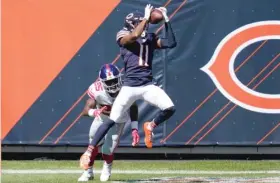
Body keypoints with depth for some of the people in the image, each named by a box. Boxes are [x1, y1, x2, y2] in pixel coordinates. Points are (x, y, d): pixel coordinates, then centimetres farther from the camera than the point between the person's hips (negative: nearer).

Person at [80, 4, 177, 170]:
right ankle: (90, 150, 2)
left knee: (170, 108, -15)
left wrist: (166, 20, 4)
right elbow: (135, 35, -21)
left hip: (148, 85, 4)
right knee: (112, 121, -7)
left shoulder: (151, 38, 14)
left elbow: (171, 43, 4)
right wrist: (147, 17, -10)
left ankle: (150, 127, 14)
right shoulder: (123, 36, 1)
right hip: (130, 86, -4)